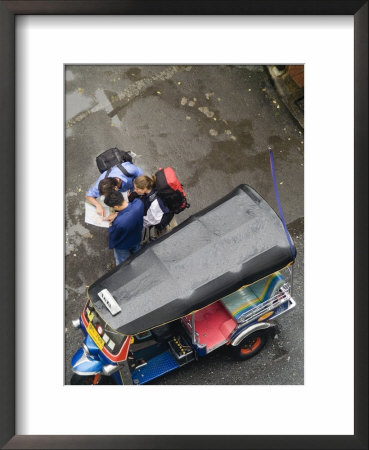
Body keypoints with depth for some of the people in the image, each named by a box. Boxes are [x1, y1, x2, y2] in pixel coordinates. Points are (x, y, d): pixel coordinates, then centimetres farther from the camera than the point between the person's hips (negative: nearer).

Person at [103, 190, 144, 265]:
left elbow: (113, 236, -24)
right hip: (137, 239, 6)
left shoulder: (119, 222, -48)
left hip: (123, 246, -5)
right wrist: (118, 214, -10)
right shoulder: (138, 202, -34)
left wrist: (111, 226, -6)